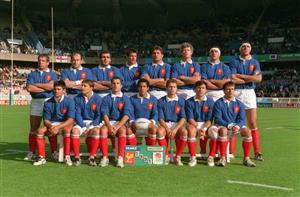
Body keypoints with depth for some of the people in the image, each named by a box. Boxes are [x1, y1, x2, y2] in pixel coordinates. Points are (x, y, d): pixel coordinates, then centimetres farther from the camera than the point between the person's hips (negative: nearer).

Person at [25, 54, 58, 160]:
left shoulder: (52, 74, 7)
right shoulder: (32, 74, 12)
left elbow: (51, 86, -13)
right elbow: (29, 88, -4)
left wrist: (36, 85, -6)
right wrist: (45, 88, -6)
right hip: (35, 102, 2)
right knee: (33, 128, 3)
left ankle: (54, 151, 3)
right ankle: (31, 152, 9)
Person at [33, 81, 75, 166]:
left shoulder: (69, 101, -10)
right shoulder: (48, 103, 1)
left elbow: (70, 120, -18)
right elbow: (46, 120, 1)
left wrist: (57, 127, -29)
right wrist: (50, 126, -22)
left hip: (65, 124, -4)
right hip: (52, 124, 4)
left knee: (67, 129, -37)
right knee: (40, 130, -23)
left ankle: (67, 157, -29)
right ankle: (41, 157, -17)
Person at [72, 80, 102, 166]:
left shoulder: (98, 98, -4)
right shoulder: (77, 98, 2)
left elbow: (99, 115, -4)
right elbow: (77, 114, 0)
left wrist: (90, 127, -15)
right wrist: (83, 127, -14)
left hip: (94, 123, -2)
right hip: (81, 122, 2)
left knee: (96, 130, -35)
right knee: (74, 130, -30)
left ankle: (92, 157, -26)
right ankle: (77, 157, -22)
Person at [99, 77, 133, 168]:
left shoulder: (125, 99, 8)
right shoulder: (106, 99, 13)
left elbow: (126, 115, -4)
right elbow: (104, 114, 1)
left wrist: (117, 127, -18)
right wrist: (109, 126, -18)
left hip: (121, 122, -1)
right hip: (109, 122, 1)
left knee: (122, 130, -35)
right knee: (103, 130, -32)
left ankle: (120, 157, -35)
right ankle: (105, 157, -30)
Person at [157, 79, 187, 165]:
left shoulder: (181, 101, 3)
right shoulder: (161, 101, 2)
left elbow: (183, 118, -4)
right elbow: (161, 119, -3)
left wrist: (175, 129, -20)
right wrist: (168, 129, -20)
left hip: (177, 124, 0)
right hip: (165, 124, 0)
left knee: (184, 132, -32)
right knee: (160, 131, -34)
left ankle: (178, 157, -15)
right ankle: (166, 156, -16)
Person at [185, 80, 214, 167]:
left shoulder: (210, 101, 4)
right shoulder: (189, 102, 2)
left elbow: (209, 119, -1)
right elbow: (190, 118, -5)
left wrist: (204, 129, -19)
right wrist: (198, 129, -21)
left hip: (206, 125, 2)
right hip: (193, 124, -1)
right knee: (191, 130, -36)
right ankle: (193, 157, -32)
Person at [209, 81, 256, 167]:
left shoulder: (239, 104, 6)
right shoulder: (218, 103, -3)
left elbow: (242, 119, -1)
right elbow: (218, 119, -10)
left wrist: (237, 126, -24)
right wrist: (230, 126, -24)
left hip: (236, 127, 3)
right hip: (222, 126, -3)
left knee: (247, 131, -25)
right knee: (223, 130, -37)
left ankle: (246, 158, -18)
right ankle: (222, 158, -30)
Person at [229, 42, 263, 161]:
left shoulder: (255, 62, 10)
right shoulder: (234, 62, 4)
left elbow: (258, 78, -6)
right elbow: (233, 79, -9)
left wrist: (240, 75, -8)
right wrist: (250, 79, -6)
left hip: (249, 93, 1)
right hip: (236, 92, -1)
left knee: (253, 123, -1)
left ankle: (257, 152, 2)